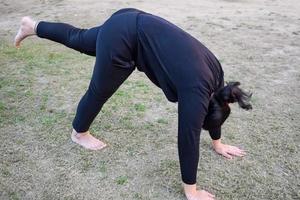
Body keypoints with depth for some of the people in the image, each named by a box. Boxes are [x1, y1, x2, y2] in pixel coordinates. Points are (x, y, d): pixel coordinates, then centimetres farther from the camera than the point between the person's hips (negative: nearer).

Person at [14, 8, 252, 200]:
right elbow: (188, 138, -19)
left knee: (78, 39, 28)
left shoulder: (214, 72, 1)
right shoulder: (196, 90, -22)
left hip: (133, 26, 8)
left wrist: (218, 143, 24)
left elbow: (213, 108, 16)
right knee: (100, 90, 12)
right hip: (123, 35, -8)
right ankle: (79, 132, 39)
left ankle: (32, 26, 51)